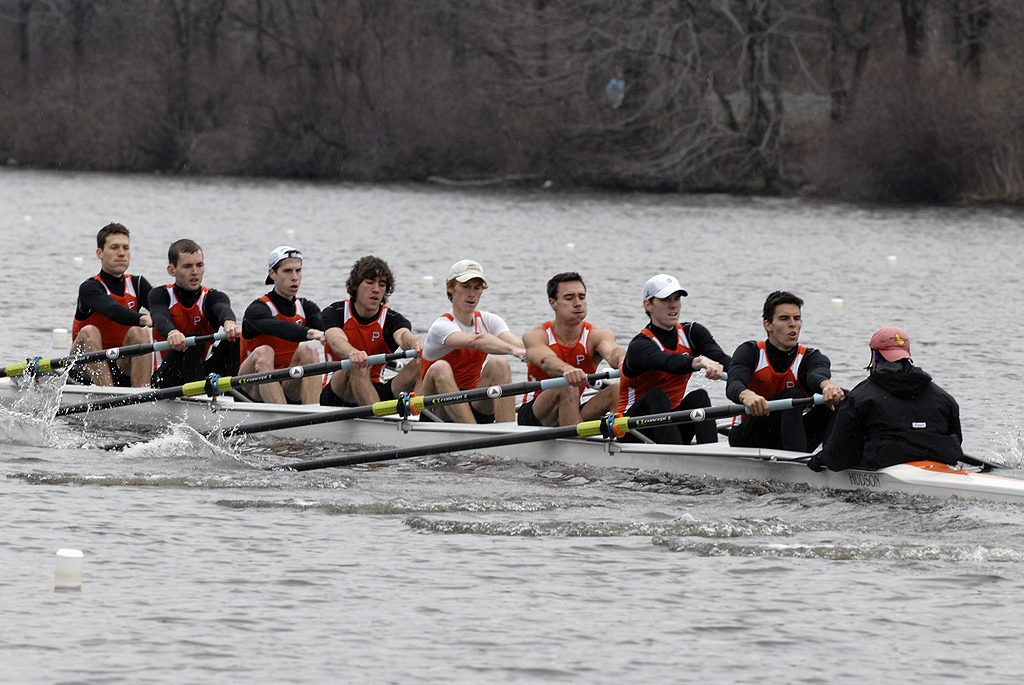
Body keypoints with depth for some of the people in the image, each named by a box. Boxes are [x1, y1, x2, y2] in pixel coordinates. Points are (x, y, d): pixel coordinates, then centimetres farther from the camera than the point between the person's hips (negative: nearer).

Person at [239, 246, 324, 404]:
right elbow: (280, 328, -34)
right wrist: (309, 333, -54)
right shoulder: (257, 310, -11)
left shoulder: (306, 308, 7)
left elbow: (324, 326, -15)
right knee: (264, 352, -33)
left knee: (308, 351, -22)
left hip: (290, 389, 4)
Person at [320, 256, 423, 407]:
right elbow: (337, 341, -23)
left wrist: (415, 343, -48)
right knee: (357, 366, -36)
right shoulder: (334, 313, 0)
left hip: (376, 392, 3)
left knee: (419, 365, -21)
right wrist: (352, 353, -50)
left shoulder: (391, 319, 6)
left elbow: (403, 335, -20)